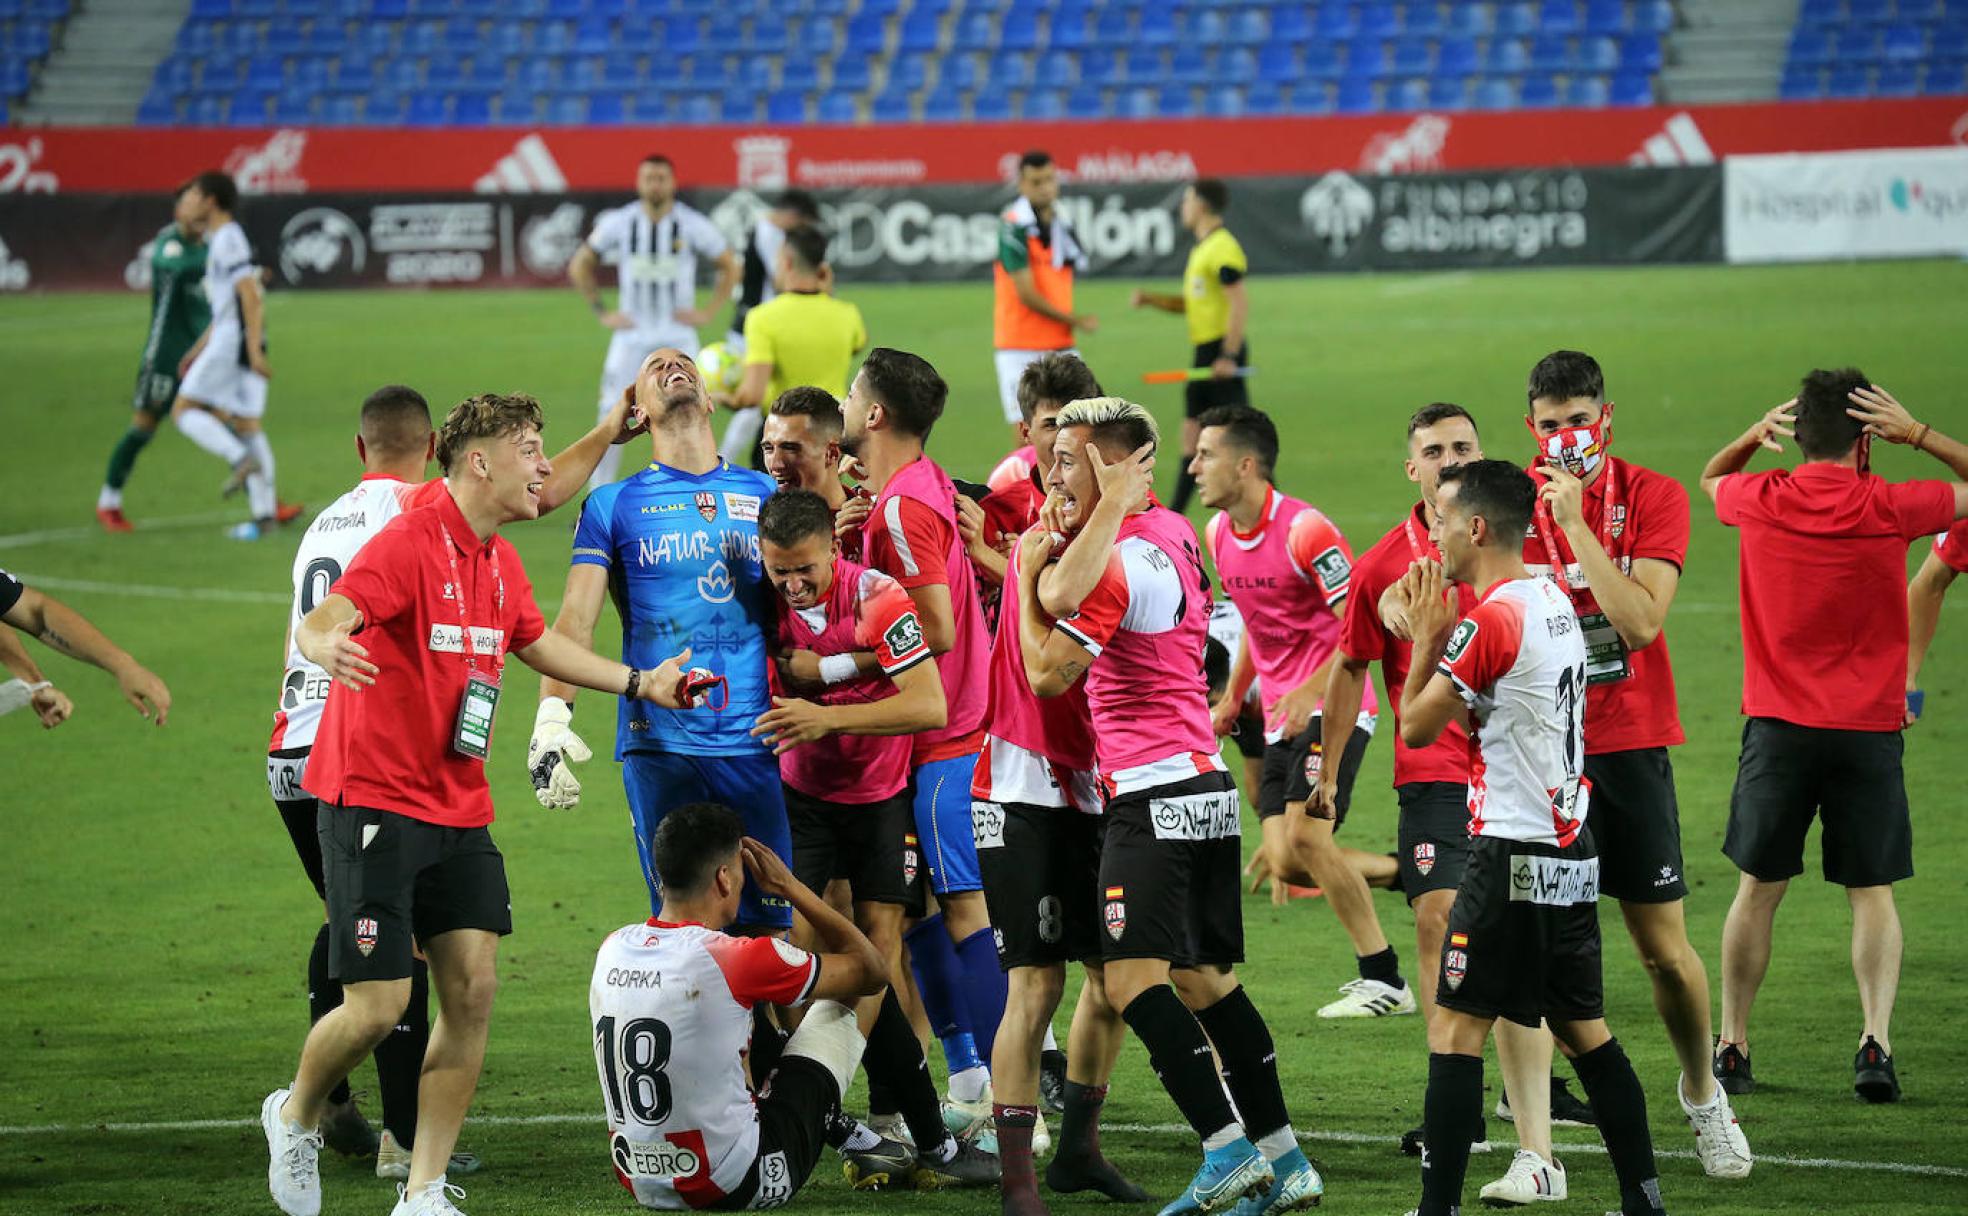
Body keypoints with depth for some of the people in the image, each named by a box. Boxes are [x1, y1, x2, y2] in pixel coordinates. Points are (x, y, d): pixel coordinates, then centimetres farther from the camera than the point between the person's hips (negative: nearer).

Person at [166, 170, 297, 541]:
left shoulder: (228, 239, -9)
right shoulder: (222, 240, 21)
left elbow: (249, 295, -19)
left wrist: (254, 350, -24)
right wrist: (195, 353, 27)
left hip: (234, 341, -9)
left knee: (185, 411, -5)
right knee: (247, 424, 8)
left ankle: (242, 459, -21)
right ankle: (264, 513, 5)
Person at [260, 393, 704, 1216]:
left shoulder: (499, 561, 11)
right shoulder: (410, 544, -15)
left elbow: (535, 641, 32)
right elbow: (320, 621, -30)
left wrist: (638, 683, 33)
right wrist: (325, 646, -54)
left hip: (460, 810, 8)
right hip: (375, 804, -8)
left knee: (472, 987, -3)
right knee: (380, 1004, -8)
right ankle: (296, 1117, 23)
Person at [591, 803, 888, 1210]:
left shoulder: (612, 949, -2)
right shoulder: (737, 960, -21)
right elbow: (871, 970, -4)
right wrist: (789, 886, 2)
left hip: (643, 1186, 6)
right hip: (735, 1187, -6)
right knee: (845, 998, 12)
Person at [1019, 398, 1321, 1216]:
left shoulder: (1114, 564, -15)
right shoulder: (1172, 533, 12)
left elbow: (1048, 673, -10)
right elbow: (1066, 594, 8)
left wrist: (1027, 576, 0)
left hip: (1154, 795, -10)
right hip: (1208, 784, 10)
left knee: (1135, 979, -13)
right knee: (1204, 978, 13)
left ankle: (1228, 1150, -21)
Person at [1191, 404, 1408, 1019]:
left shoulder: (1303, 529, -17)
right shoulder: (1218, 534, 8)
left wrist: (1308, 693, -26)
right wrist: (1234, 696, 17)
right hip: (1282, 715, 8)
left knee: (1304, 836, -21)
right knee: (1284, 861, -3)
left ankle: (1386, 981, -12)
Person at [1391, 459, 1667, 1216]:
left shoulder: (1491, 620, -16)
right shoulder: (1554, 601, 11)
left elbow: (1416, 727, -8)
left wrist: (1425, 636, 3)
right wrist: (1440, 634, 15)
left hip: (1514, 855, -9)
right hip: (1572, 851, 9)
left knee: (1455, 1029, -6)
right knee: (1584, 1029, 13)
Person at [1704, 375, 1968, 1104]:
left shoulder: (1761, 501, -2)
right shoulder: (1887, 508, -9)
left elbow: (1709, 480, 23)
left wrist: (1756, 435, 10)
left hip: (1779, 724, 2)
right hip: (1869, 728, -1)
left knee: (1758, 891, 10)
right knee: (1871, 892, 6)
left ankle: (1732, 1047, 14)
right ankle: (1876, 1039, -9)